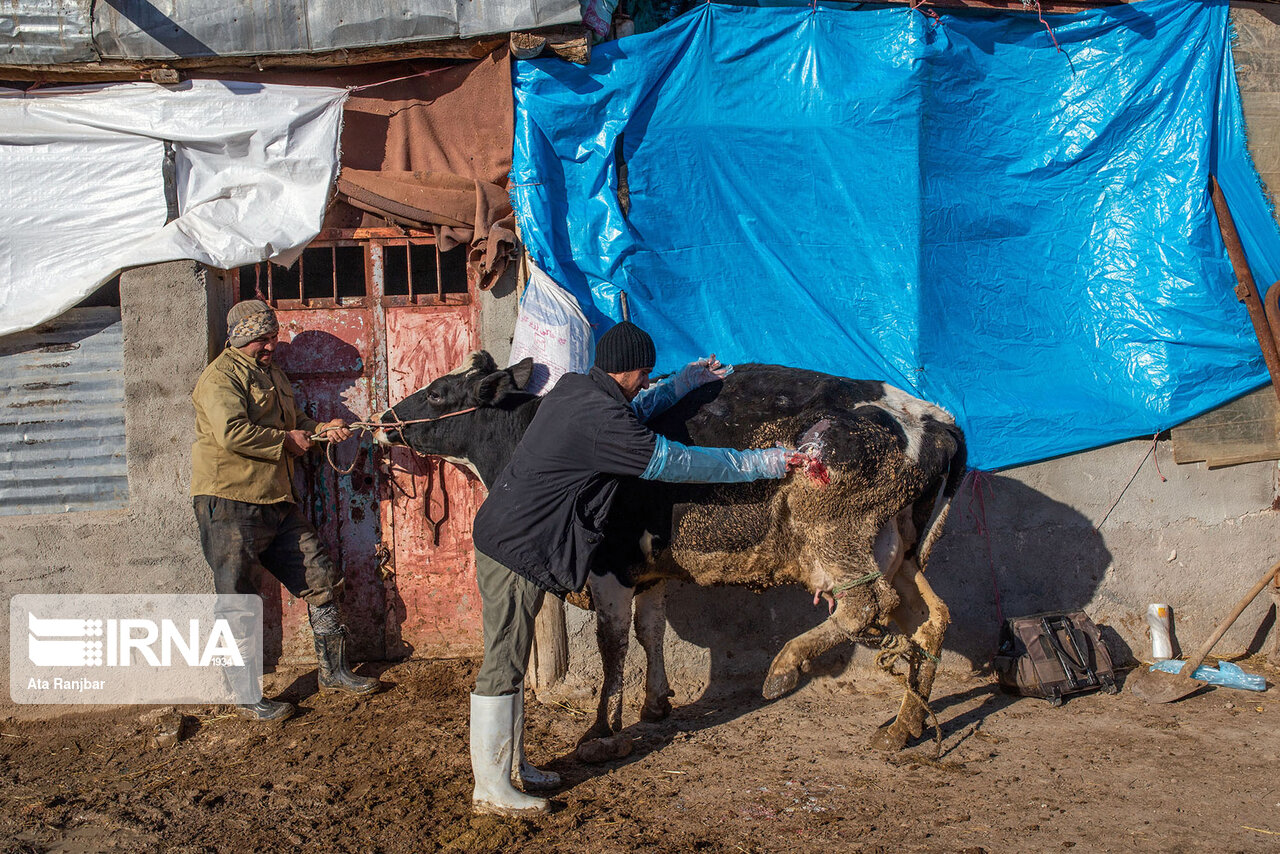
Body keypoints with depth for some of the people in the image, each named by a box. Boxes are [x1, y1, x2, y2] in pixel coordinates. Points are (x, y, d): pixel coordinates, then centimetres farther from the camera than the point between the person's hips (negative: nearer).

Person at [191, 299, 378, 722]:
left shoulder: (272, 373, 21)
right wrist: (286, 441, -13)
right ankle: (246, 696, 8)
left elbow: (292, 421, 30)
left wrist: (319, 430, 8)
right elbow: (232, 432, -25)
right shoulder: (222, 376, -10)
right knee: (237, 602, -1)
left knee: (321, 580, 9)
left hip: (277, 503, 9)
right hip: (229, 503, -9)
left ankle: (333, 671, 21)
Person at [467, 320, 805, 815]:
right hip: (515, 550, -10)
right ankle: (490, 790, 4)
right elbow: (679, 463, -14)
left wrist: (680, 385, 32)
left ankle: (511, 766, 27)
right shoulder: (603, 420, -20)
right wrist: (761, 464, -5)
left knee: (510, 661, 17)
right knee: (503, 667, -3)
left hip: (503, 538, 10)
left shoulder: (573, 388, 7)